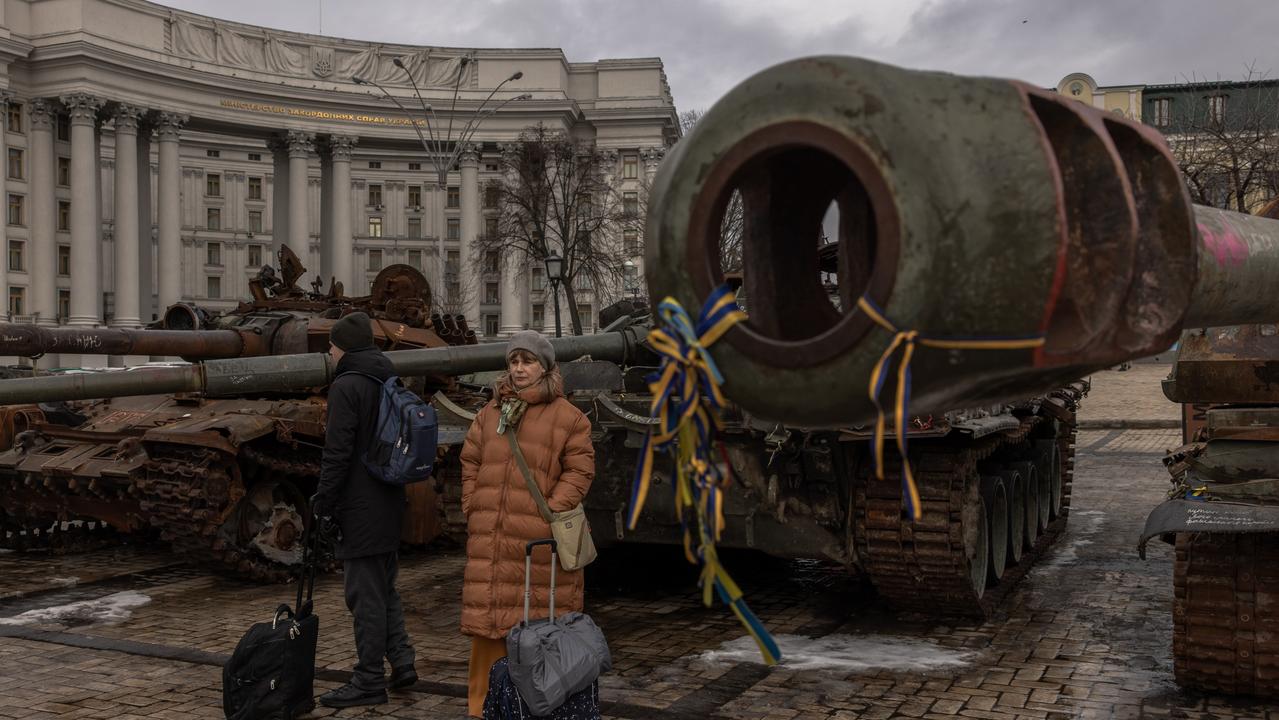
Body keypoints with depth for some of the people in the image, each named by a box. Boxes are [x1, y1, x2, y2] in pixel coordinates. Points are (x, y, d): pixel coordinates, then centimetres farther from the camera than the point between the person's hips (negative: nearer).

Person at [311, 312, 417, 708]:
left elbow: (337, 453, -18)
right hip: (389, 505, 9)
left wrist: (322, 504, -12)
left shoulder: (346, 386, -14)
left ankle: (370, 679, 5)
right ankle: (401, 660, 17)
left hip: (360, 509, -9)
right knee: (384, 586, 19)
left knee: (365, 593, -2)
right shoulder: (389, 382, 13)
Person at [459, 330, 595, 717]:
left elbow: (579, 470, -4)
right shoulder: (490, 412, 14)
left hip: (538, 538, -4)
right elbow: (470, 464, 17)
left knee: (540, 626, 0)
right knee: (489, 618, 8)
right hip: (490, 538, 4)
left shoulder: (566, 416, -1)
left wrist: (552, 511, -12)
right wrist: (474, 510, 7)